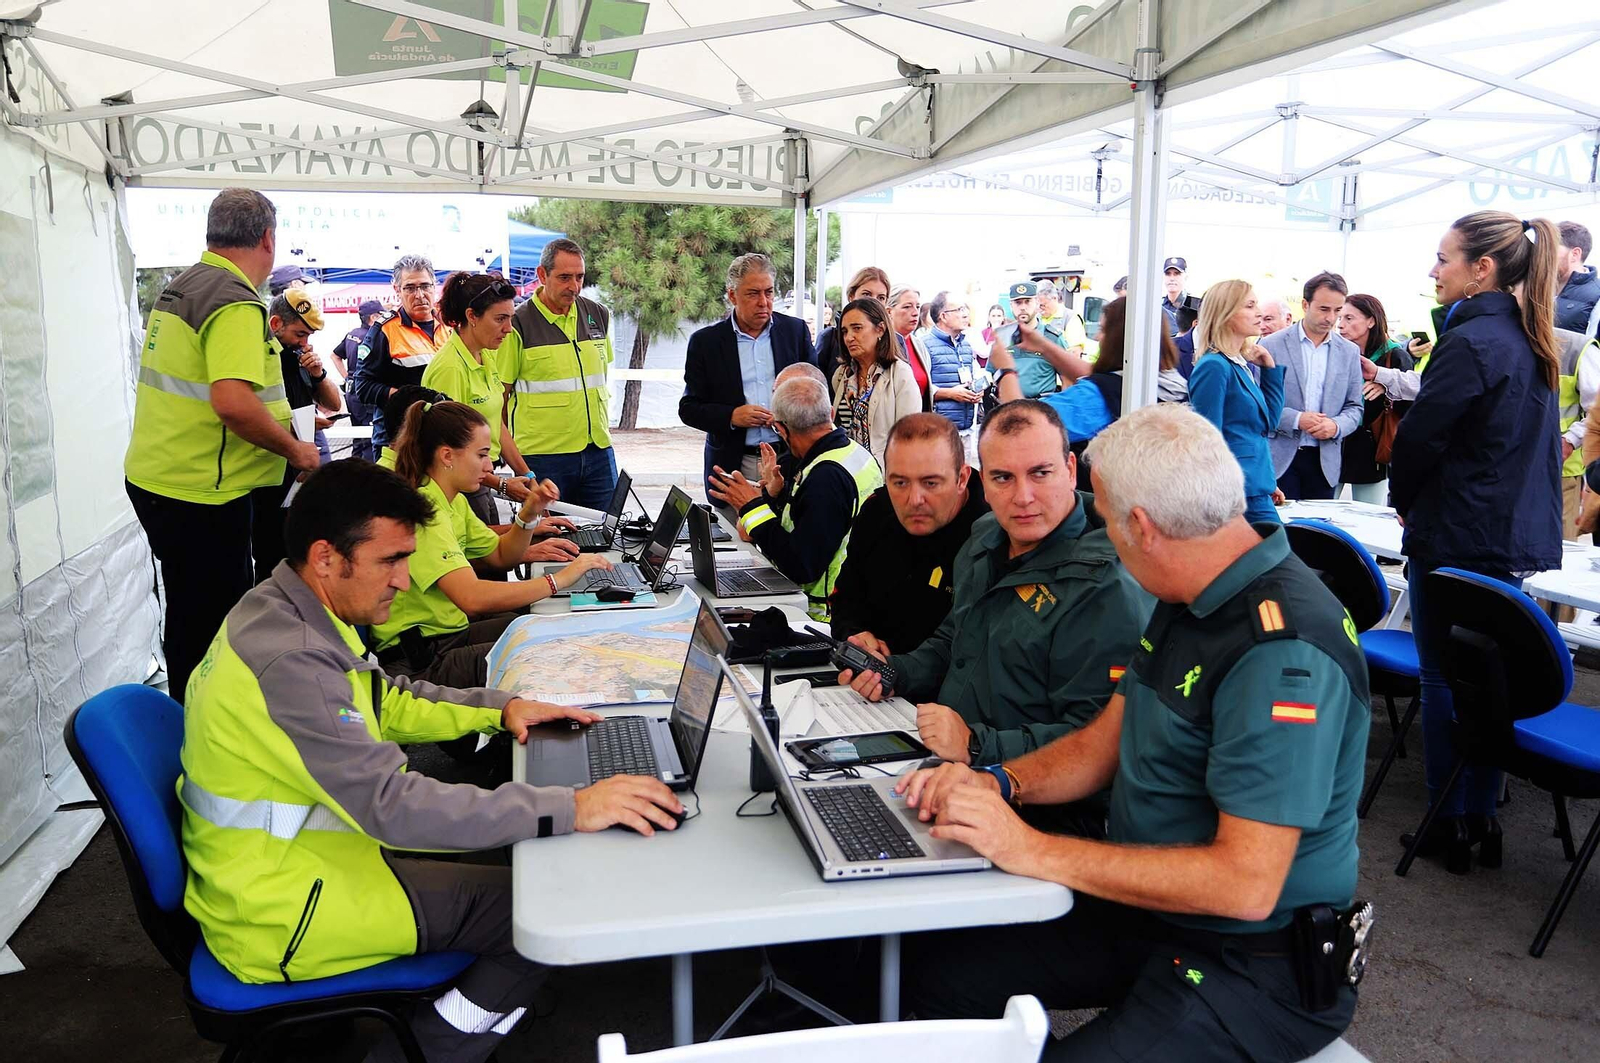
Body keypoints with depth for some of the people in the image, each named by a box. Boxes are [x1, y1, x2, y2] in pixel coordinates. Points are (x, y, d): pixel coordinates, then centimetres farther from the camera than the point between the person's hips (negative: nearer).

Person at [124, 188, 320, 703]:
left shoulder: (179, 287, 12)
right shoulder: (237, 303, -19)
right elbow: (233, 403, -31)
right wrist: (295, 451, -16)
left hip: (151, 475, 10)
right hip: (199, 492, -10)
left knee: (193, 613, 20)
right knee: (208, 624, 1)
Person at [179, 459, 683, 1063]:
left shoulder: (285, 612, 2)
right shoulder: (289, 661, -30)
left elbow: (382, 700, 14)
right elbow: (393, 805, -35)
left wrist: (498, 709, 0)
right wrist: (570, 809, -34)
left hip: (279, 856, 10)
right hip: (281, 914, -10)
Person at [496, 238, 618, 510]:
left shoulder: (598, 315, 9)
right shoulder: (518, 325, -8)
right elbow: (500, 394, -5)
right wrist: (508, 453, -6)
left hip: (598, 451, 5)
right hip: (541, 455, -5)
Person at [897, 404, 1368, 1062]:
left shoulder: (1284, 652, -27)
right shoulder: (1190, 604, 6)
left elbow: (1245, 884, -29)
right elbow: (1107, 741, 13)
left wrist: (1033, 850, -26)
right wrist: (999, 783, -6)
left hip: (1253, 961, -8)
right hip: (1145, 903, 8)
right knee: (931, 971, 1)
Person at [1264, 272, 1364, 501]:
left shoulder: (1350, 352, 10)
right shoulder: (1272, 345, 0)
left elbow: (1354, 407, 12)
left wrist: (1336, 426, -9)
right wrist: (1296, 420, -16)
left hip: (1325, 460, 3)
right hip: (1280, 457, -3)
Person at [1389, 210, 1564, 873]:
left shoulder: (1470, 341, -17)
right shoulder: (1531, 342, 11)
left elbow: (1419, 435, -15)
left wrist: (1405, 502, 4)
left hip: (1457, 538, -8)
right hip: (1515, 536, 8)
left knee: (1443, 679, 3)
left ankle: (1450, 827, 13)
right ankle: (1482, 819, 24)